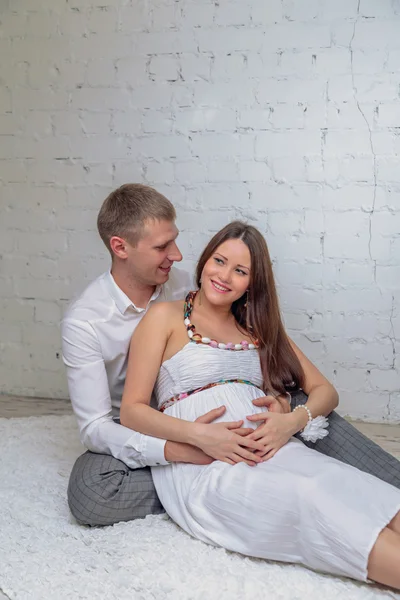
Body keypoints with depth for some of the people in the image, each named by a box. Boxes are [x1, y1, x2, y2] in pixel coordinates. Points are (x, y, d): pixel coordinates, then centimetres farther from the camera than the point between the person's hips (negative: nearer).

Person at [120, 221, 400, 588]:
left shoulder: (259, 327, 23)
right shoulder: (166, 317, 10)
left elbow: (324, 390, 17)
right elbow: (132, 410, 1)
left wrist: (293, 421, -6)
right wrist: (200, 435, -15)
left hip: (271, 447, 4)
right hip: (198, 463, -4)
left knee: (362, 491, -26)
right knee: (308, 497, -33)